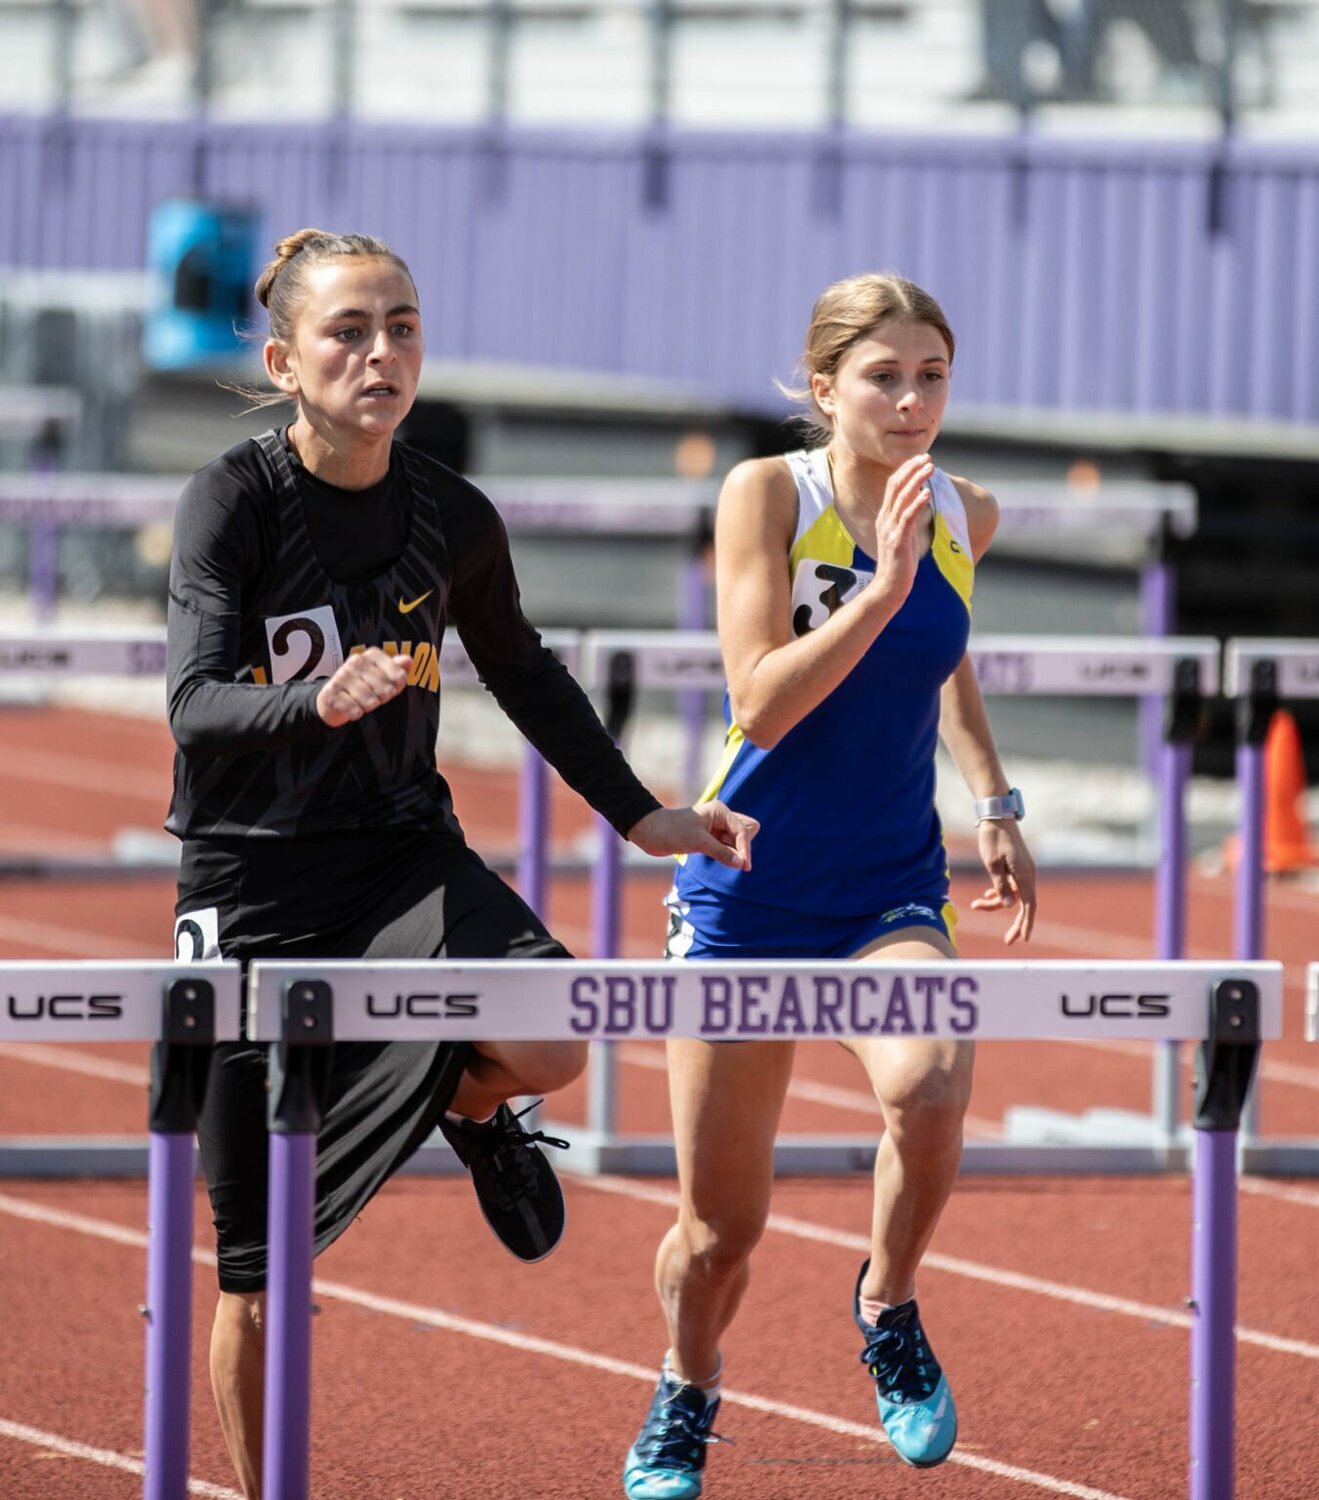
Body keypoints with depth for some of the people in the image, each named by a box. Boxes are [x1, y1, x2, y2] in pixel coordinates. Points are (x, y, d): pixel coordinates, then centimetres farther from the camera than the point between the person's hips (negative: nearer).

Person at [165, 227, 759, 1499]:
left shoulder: (452, 519, -1)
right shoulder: (235, 500, -13)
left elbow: (523, 678, 17)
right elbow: (195, 703, -24)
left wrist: (641, 814, 18)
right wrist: (316, 702, -43)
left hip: (404, 853, 3)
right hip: (251, 874, -3)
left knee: (546, 1047, -27)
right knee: (261, 1259, -1)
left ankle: (473, 1109, 11)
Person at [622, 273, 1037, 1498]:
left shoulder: (966, 518, 1)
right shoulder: (767, 496, -12)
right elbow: (761, 703, -22)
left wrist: (995, 802, 18)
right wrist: (884, 586, -29)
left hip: (891, 890, 2)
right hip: (748, 886, -2)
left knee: (928, 1081, -31)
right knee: (721, 1225, 5)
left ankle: (888, 1314, -2)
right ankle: (685, 1401, 38)